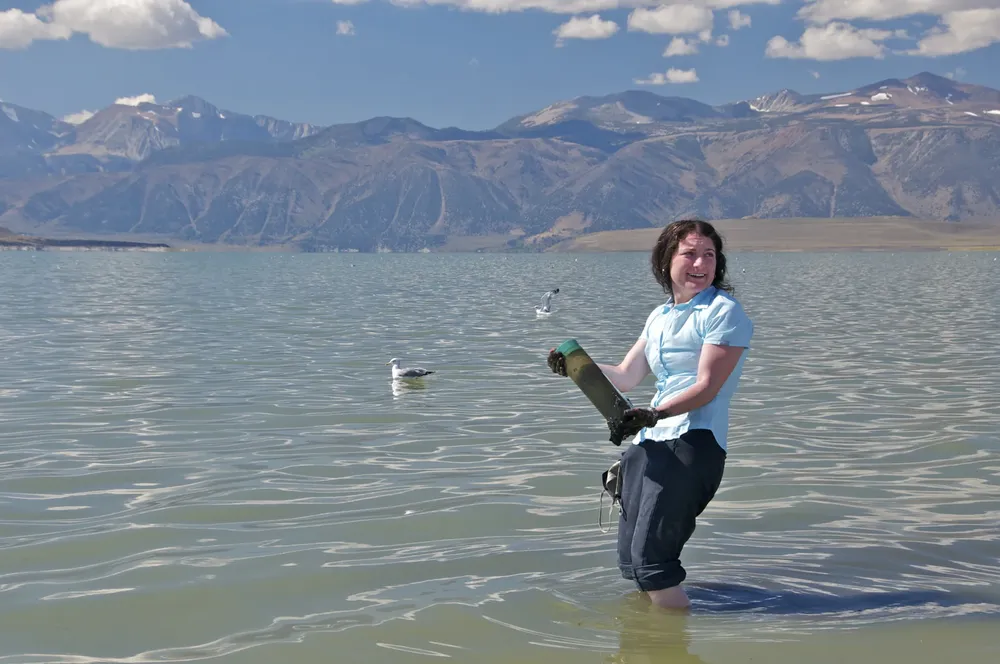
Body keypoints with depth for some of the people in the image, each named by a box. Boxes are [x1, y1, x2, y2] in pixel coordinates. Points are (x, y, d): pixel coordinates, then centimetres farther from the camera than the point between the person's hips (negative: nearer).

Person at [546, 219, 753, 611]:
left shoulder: (723, 312, -3)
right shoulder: (659, 317, 20)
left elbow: (707, 387, -13)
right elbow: (625, 377, 21)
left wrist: (654, 414, -26)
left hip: (692, 443, -8)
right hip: (647, 443, 8)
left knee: (650, 555, -14)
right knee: (629, 558, 10)